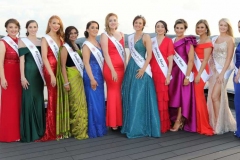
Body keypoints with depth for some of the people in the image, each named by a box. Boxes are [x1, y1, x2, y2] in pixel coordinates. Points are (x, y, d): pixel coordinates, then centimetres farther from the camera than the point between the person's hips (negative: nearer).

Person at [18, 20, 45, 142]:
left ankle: (39, 130, 17)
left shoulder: (40, 42, 14)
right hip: (29, 73, -5)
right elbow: (21, 60, -5)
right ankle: (29, 132, 2)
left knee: (39, 100, 7)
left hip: (39, 73, 5)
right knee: (29, 100, -5)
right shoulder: (22, 41, 1)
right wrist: (22, 77, -13)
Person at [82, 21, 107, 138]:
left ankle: (100, 128, 23)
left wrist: (101, 76, 11)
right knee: (93, 103, -4)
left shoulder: (98, 43, 14)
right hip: (91, 74, -8)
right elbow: (86, 63, -14)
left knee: (100, 102, 12)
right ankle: (94, 130, 5)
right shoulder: (86, 45, -8)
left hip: (99, 74, 8)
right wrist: (92, 79, -20)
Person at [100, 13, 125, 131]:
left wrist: (126, 66, 10)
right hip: (110, 68, -5)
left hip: (121, 67, 5)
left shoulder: (121, 34, 14)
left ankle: (120, 121, 18)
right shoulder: (104, 35, -3)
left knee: (120, 94, 8)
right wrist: (112, 70, -17)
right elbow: (106, 54, -11)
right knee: (113, 93, -1)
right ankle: (113, 122, 9)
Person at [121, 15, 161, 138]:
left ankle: (141, 127, 4)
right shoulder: (130, 37, 15)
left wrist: (143, 68, -19)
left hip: (141, 69, -6)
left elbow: (149, 55, -9)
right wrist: (128, 67, 14)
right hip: (131, 68, 7)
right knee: (130, 97, 7)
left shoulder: (146, 37, -3)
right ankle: (132, 125, 18)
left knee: (140, 98, -7)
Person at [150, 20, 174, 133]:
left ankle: (163, 125, 7)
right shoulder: (151, 41, 13)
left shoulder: (168, 41, 2)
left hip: (163, 73, -3)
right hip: (152, 73, 3)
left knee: (162, 99, -3)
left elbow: (170, 60, -2)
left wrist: (168, 75, -8)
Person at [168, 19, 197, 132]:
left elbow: (191, 60, -11)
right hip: (173, 72, 6)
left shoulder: (188, 42, -7)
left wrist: (187, 76, -16)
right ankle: (175, 119, 18)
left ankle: (178, 121, 6)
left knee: (182, 96, -2)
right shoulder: (172, 41, 11)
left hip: (183, 72, -6)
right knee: (173, 96, 7)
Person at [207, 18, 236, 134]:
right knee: (217, 97, 7)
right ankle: (220, 123, 20)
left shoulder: (229, 39, -4)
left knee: (215, 96, -12)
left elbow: (229, 58, -11)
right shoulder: (215, 39, 14)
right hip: (214, 69, 6)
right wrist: (211, 69, 4)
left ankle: (218, 125, 0)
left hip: (224, 69, -6)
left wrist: (222, 73, -17)